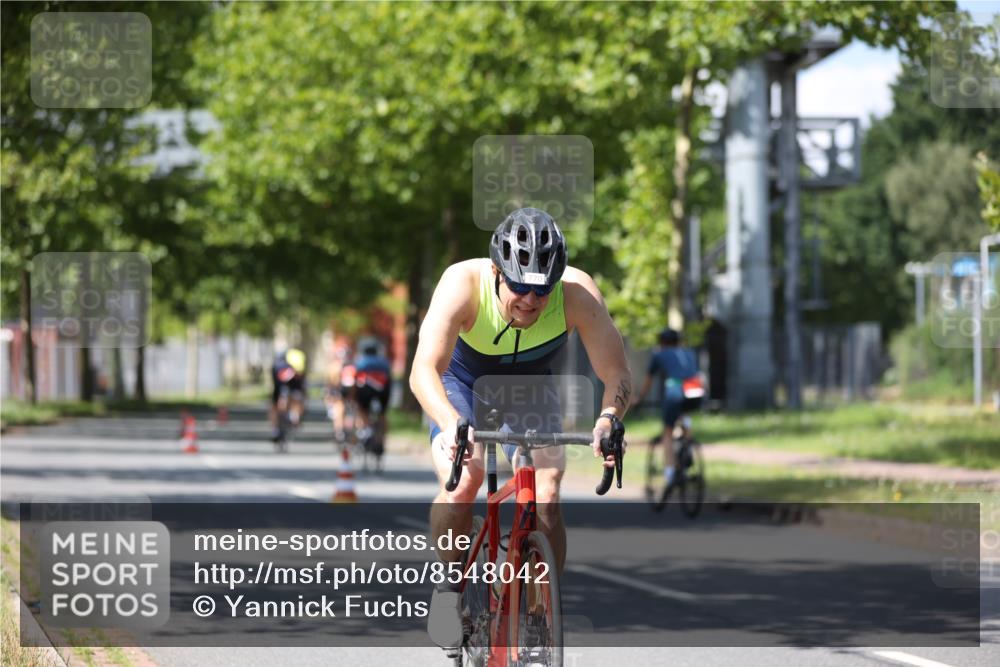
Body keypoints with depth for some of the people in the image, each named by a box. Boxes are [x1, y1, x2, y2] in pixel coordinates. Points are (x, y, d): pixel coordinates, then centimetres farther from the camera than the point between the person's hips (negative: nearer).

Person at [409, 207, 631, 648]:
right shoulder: (464, 283, -36)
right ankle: (448, 586, -1)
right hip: (462, 382, -1)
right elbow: (424, 371, -44)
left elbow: (616, 374, -32)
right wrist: (452, 425, -62)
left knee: (545, 500, -19)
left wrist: (608, 418, -53)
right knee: (462, 481, -26)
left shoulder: (577, 293, -33)